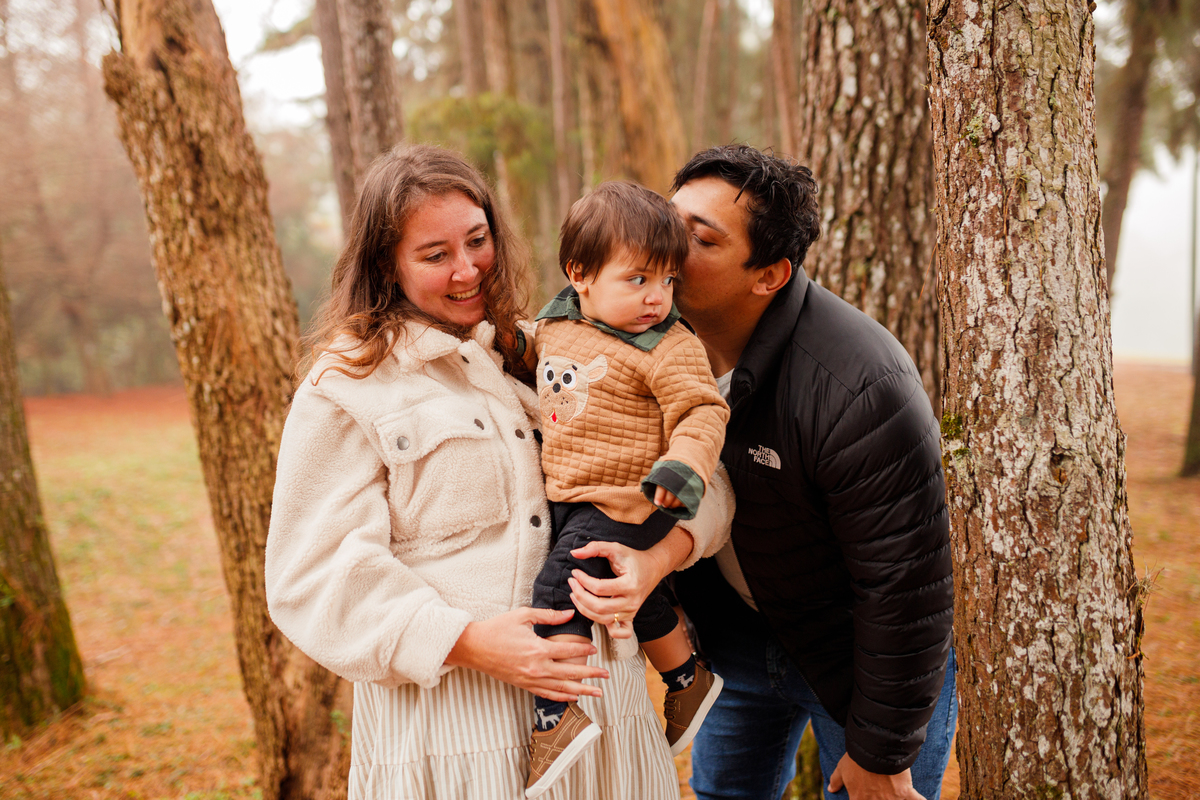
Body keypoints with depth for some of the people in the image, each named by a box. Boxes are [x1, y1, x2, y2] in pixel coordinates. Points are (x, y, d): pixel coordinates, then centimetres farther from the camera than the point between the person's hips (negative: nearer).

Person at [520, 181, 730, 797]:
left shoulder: (668, 349, -14)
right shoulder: (552, 327, 5)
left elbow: (702, 413, -16)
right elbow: (527, 361, 27)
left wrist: (681, 468, -30)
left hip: (625, 503, -7)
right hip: (564, 498, 7)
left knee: (558, 588, -16)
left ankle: (557, 717, -7)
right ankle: (689, 680, 38)